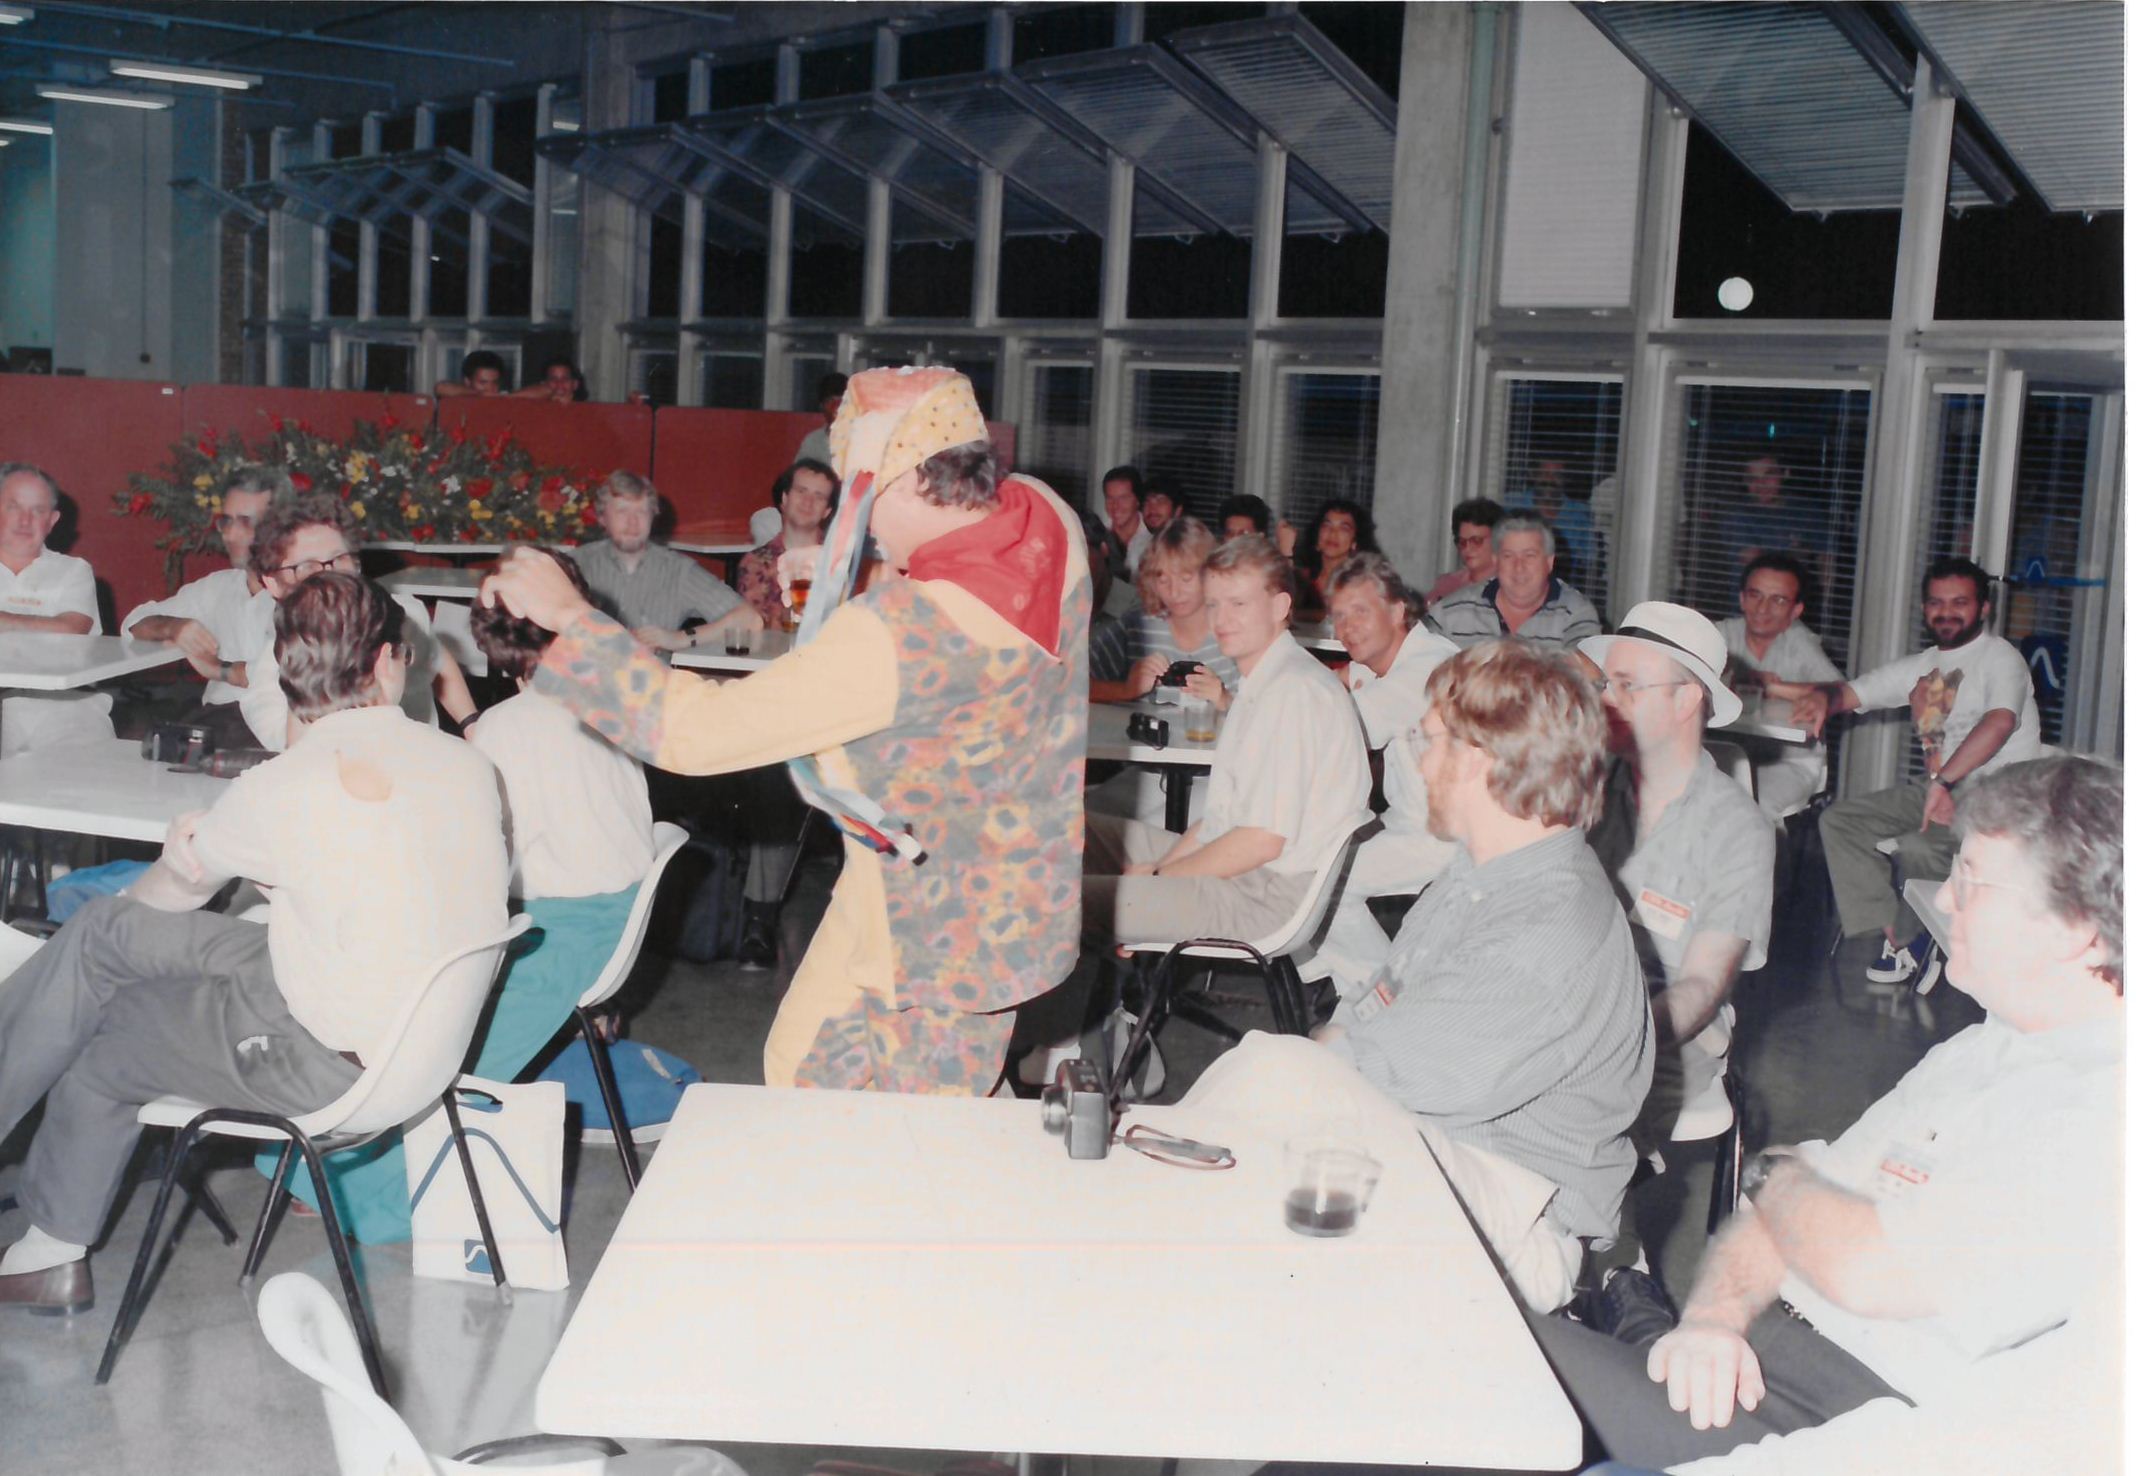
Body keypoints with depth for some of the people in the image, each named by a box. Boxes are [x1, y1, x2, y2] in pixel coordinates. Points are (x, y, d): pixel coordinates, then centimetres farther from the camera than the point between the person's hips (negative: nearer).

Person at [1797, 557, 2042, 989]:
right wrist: (1823, 698, -12)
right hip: (1937, 789, 8)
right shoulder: (1920, 667, 16)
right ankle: (1895, 934, -12)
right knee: (1837, 820, -6)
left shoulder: (2000, 657, -8)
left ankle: (1910, 935, -2)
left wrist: (1942, 783, -36)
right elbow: (1849, 692, 15)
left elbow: (2000, 722, -27)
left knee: (1917, 846, -33)